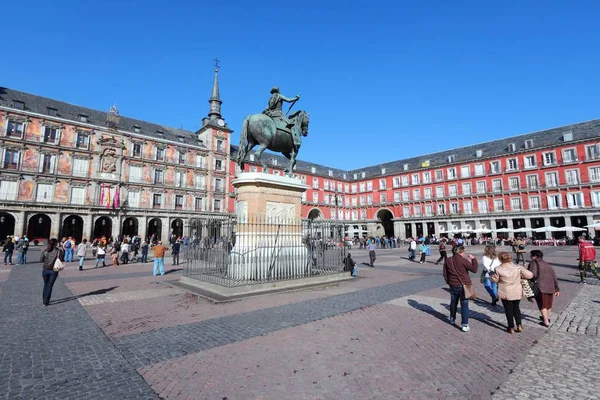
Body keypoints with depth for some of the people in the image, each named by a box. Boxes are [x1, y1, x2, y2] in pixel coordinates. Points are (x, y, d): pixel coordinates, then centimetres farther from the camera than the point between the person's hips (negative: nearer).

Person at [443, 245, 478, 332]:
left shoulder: (447, 261, 1)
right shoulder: (463, 260, -15)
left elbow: (445, 274, 7)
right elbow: (474, 270, -10)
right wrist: (473, 259, -2)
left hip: (453, 285, 4)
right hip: (464, 285, -4)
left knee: (453, 302, 21)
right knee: (464, 305, 2)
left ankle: (452, 319, 36)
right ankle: (464, 325, 1)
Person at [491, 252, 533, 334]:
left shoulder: (498, 269, -17)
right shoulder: (518, 268, -11)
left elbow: (495, 280, -5)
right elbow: (530, 275, -5)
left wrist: (492, 276, 15)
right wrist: (521, 276, 10)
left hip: (505, 293, -2)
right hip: (517, 293, 3)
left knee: (508, 309, 11)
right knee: (516, 308, 23)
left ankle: (511, 328, 19)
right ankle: (519, 325, 21)